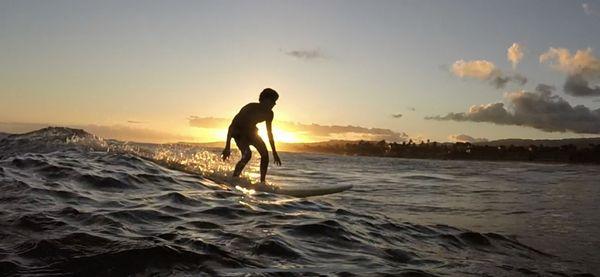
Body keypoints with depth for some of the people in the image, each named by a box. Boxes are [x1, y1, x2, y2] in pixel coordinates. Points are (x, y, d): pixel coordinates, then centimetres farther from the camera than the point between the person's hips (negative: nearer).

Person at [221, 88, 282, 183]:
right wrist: (227, 147, -34)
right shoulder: (250, 108, -32)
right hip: (238, 131, -6)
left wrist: (274, 152, 4)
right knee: (247, 154, -28)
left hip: (251, 131, 6)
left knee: (265, 154, -10)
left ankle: (262, 181, 0)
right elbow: (232, 126, -29)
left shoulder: (269, 114, -13)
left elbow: (269, 132, 2)